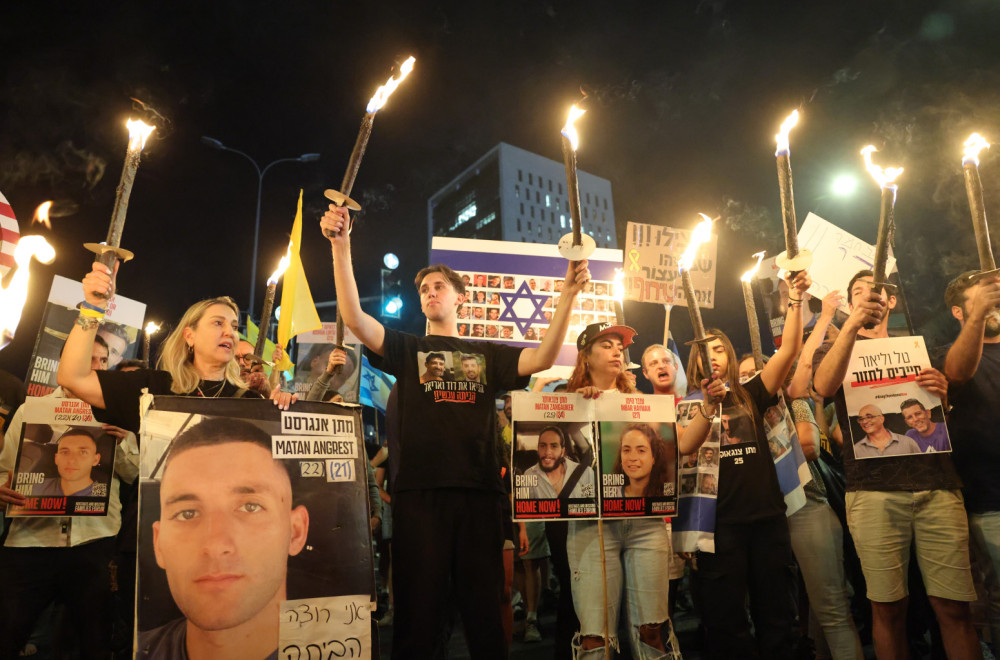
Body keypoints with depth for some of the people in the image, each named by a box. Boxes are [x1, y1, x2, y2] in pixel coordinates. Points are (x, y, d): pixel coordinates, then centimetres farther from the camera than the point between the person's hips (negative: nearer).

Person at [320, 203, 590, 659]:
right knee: (419, 611, 2)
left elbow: (543, 358, 2)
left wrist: (569, 294, -8)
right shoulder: (408, 349, 14)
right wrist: (341, 246, -11)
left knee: (485, 610, 5)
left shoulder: (488, 355, 17)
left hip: (479, 490, 1)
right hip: (419, 491, -1)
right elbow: (354, 317, -1)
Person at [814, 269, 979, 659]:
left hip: (937, 483, 2)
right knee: (888, 608, -2)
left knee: (954, 608, -2)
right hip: (873, 488, -2)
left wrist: (943, 392, -4)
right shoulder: (835, 349, 17)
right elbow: (825, 387, -8)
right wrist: (852, 324, -16)